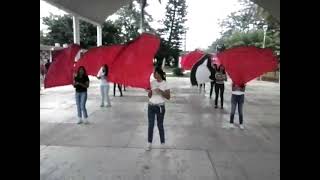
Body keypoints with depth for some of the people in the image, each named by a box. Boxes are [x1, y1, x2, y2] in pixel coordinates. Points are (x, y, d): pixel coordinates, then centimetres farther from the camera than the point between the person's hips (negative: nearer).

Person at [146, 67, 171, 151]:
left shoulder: (165, 84, -4)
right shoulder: (152, 83, 4)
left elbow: (168, 97, -8)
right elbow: (149, 96, 5)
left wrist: (160, 91, -19)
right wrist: (149, 91, -16)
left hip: (160, 107, -3)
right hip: (151, 106, 3)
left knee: (160, 125, 6)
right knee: (150, 125, 2)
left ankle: (162, 143, 20)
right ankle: (149, 143, 12)